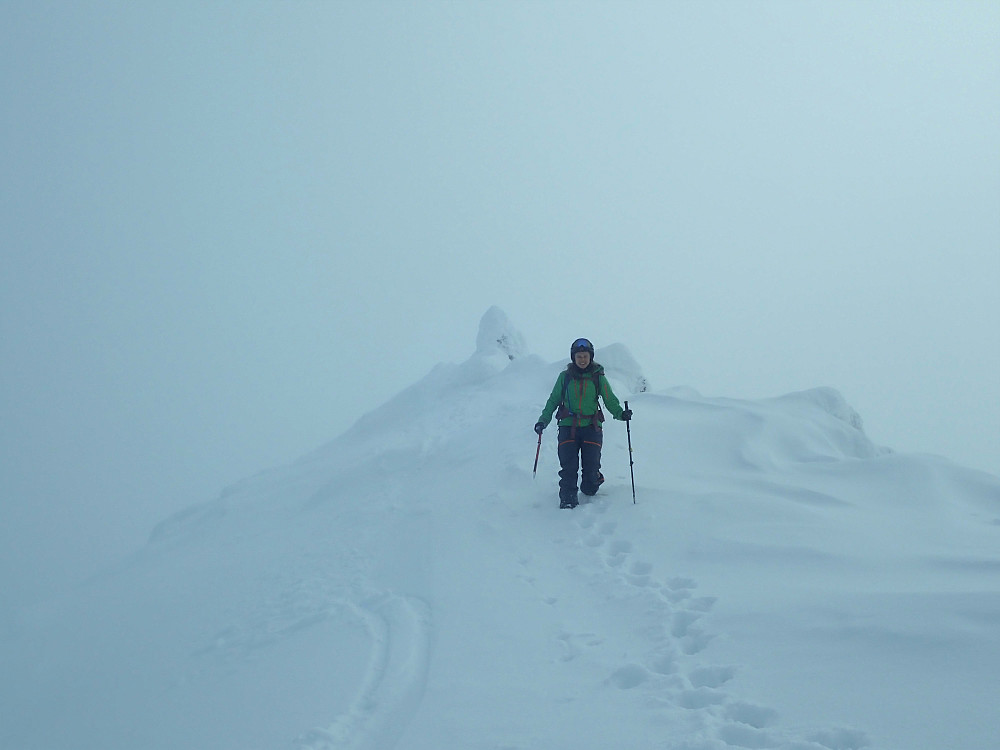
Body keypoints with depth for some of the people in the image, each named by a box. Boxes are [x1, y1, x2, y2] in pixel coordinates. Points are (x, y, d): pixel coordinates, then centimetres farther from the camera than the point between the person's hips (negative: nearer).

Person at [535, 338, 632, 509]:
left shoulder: (598, 377, 6)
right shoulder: (565, 376, 7)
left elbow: (610, 400, 5)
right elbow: (553, 401, 13)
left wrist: (620, 413, -14)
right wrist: (543, 420, 2)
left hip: (591, 427, 0)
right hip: (568, 427, 0)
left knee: (591, 467, -5)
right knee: (568, 466, -13)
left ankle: (589, 490, 26)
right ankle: (568, 499, -5)